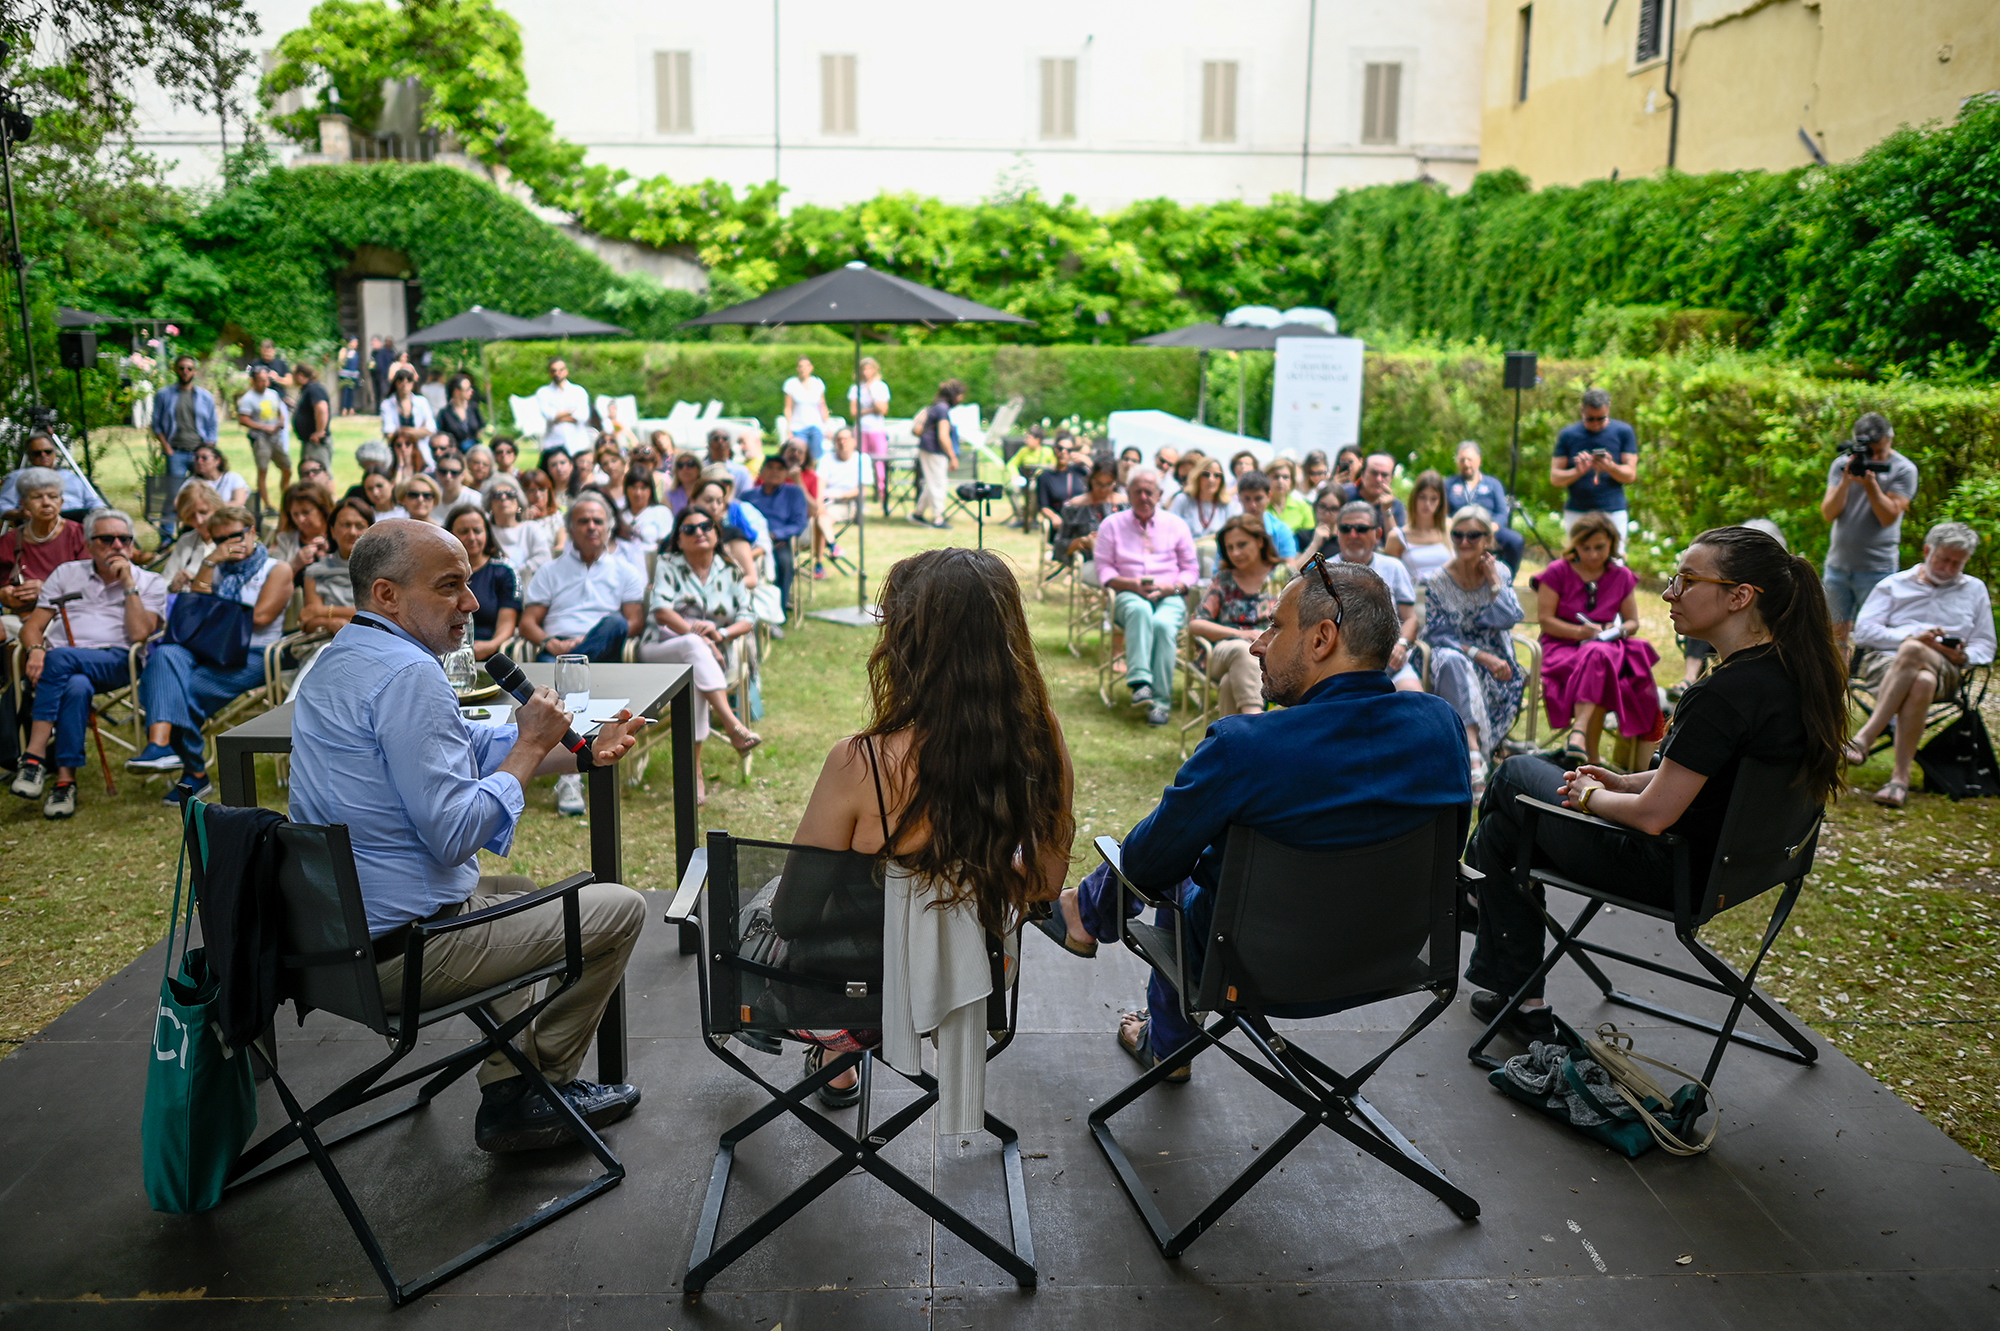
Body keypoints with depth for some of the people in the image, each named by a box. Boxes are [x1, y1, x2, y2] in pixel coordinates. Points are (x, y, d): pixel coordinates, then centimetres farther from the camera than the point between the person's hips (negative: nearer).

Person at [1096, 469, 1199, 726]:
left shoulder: (1176, 525, 18)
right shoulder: (1111, 525, 15)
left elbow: (1191, 570, 13)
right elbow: (1104, 569, 7)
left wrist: (1171, 587, -8)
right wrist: (1132, 584, -11)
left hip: (1170, 597, 1)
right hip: (1129, 595, 0)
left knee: (1162, 624, -35)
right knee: (1140, 611, -39)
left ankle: (1160, 700, -34)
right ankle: (1140, 683, -46)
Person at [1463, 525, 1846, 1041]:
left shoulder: (1725, 693, -30)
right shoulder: (1791, 671, -1)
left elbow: (1653, 816, -26)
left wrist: (1592, 796, -7)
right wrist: (1623, 783, 7)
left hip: (1675, 873, -9)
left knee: (1516, 774, 6)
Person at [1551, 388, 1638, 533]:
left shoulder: (1623, 432, 3)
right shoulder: (1567, 435, 4)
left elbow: (1631, 475, 0)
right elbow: (1554, 478, 1)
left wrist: (1610, 467, -21)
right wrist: (1577, 472, -19)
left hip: (1613, 512, -1)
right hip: (1576, 513, 1)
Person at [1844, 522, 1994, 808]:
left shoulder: (1975, 590, 26)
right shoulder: (1894, 584, 20)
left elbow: (1984, 645, 20)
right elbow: (1863, 631, 6)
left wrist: (1963, 656, -4)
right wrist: (1912, 636, -8)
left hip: (1946, 671, 0)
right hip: (1885, 662, 0)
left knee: (1912, 652, -39)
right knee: (1922, 682, -40)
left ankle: (1863, 739, -45)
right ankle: (1901, 775, -42)